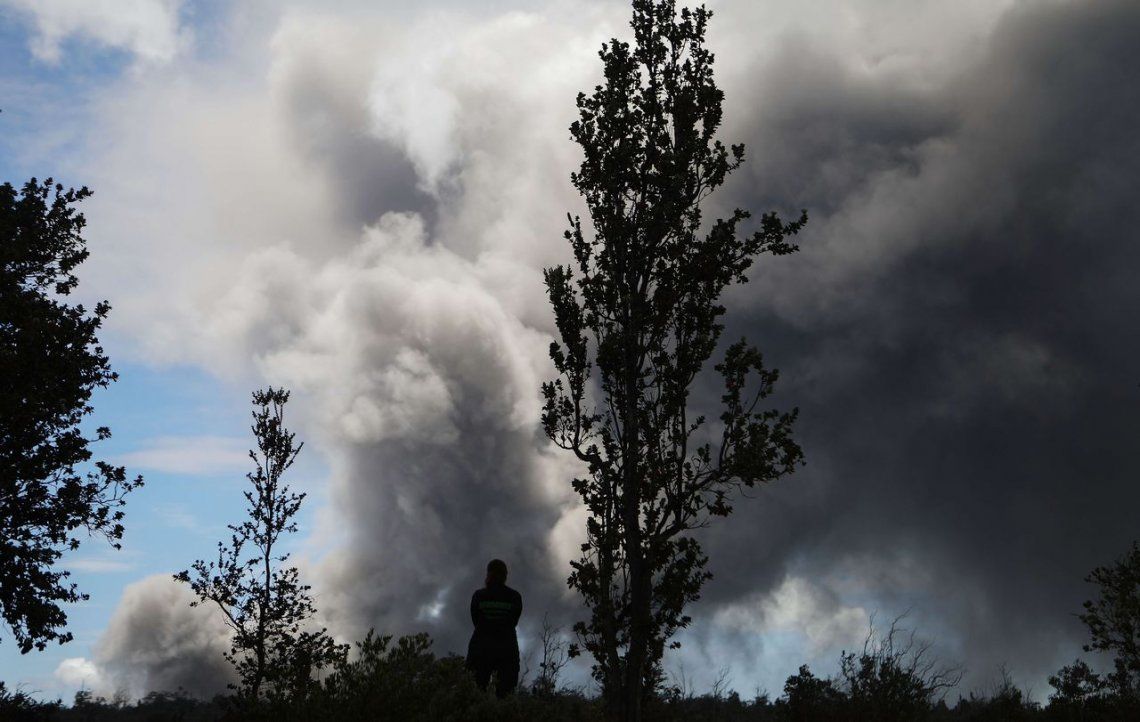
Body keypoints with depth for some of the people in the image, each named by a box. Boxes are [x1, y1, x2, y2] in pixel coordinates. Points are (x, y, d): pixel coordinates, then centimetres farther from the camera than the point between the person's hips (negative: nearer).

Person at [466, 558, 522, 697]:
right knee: (504, 693, 2)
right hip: (507, 649, 0)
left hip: (480, 649, 0)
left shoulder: (478, 595, -4)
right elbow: (514, 623, 5)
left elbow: (476, 622, 6)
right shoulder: (514, 597, -4)